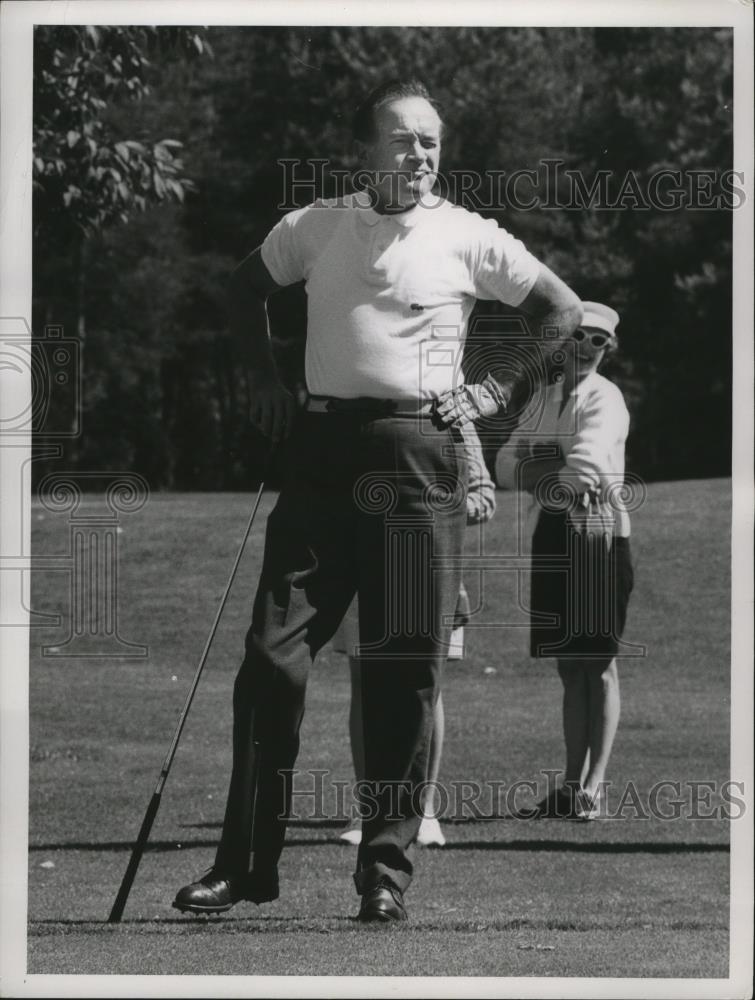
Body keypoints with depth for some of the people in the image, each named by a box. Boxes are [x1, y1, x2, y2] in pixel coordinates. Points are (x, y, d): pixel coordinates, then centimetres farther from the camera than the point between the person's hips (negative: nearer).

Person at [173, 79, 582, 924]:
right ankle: (246, 861, 2)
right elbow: (245, 289, 24)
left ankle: (387, 865, 7)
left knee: (404, 665, 0)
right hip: (319, 448, 2)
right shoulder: (313, 228, 7)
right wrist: (261, 383, 14)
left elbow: (563, 311, 9)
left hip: (418, 452, -2)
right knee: (272, 653, -3)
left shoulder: (467, 238, 1)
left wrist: (496, 392, 2)